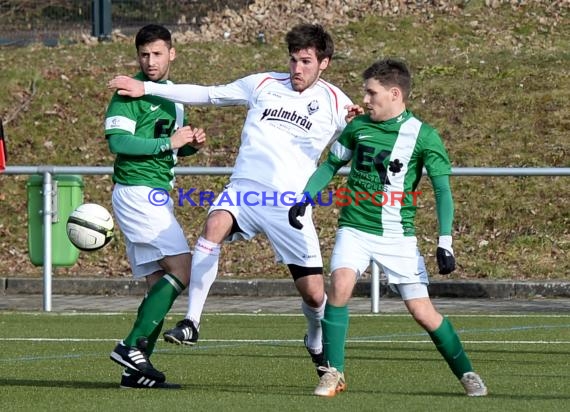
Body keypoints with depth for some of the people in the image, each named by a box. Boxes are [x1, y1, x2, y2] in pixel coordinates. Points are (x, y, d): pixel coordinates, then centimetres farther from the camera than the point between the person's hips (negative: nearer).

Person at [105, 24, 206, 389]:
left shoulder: (173, 95, 18)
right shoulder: (130, 92, -9)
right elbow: (118, 141, -19)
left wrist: (192, 143, 7)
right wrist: (170, 142, -19)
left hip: (157, 197, 9)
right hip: (137, 192, -9)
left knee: (160, 285, 6)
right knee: (181, 269, -17)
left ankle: (136, 369, 6)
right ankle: (132, 346, -17)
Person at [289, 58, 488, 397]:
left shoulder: (424, 136, -7)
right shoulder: (359, 127, 4)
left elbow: (443, 190, -7)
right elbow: (331, 165, 19)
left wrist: (445, 243, -15)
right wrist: (304, 200, 5)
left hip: (398, 236, -2)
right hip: (355, 229, 2)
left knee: (422, 311, -5)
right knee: (341, 284, -25)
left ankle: (466, 373, 17)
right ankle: (333, 372, -14)